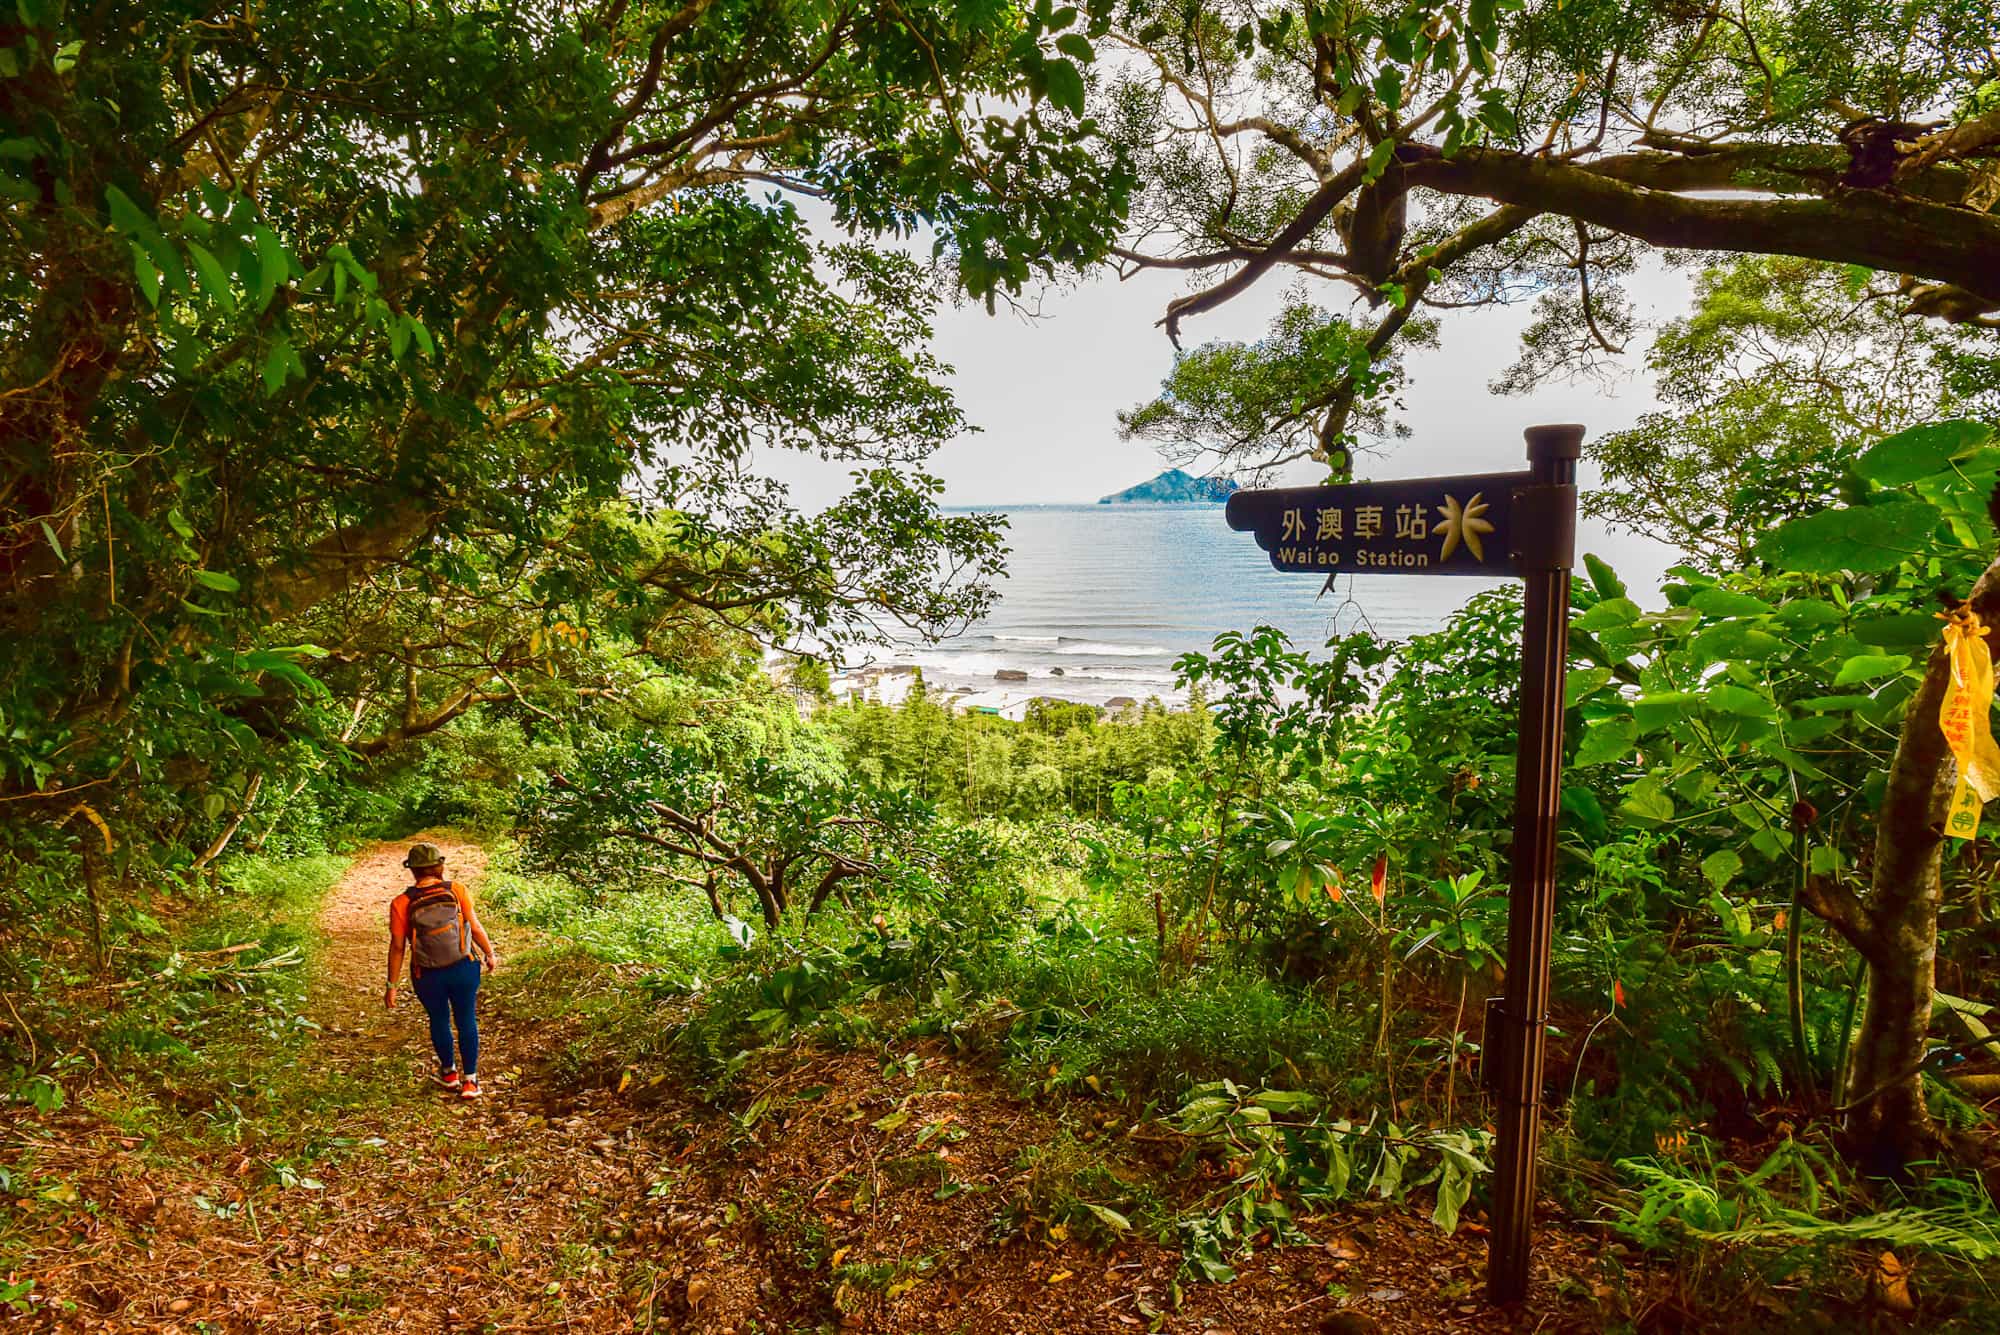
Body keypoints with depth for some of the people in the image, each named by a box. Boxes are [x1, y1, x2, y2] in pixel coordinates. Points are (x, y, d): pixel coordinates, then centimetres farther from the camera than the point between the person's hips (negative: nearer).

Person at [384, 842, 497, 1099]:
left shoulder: (401, 903, -11)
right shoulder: (456, 891, -11)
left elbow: (397, 947, -8)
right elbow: (475, 928, -7)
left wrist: (391, 986, 0)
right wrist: (490, 954, 10)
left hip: (428, 977, 1)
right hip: (463, 970, -1)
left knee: (439, 1020, 22)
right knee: (466, 1021, 14)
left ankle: (449, 1072, 41)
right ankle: (470, 1079, 21)